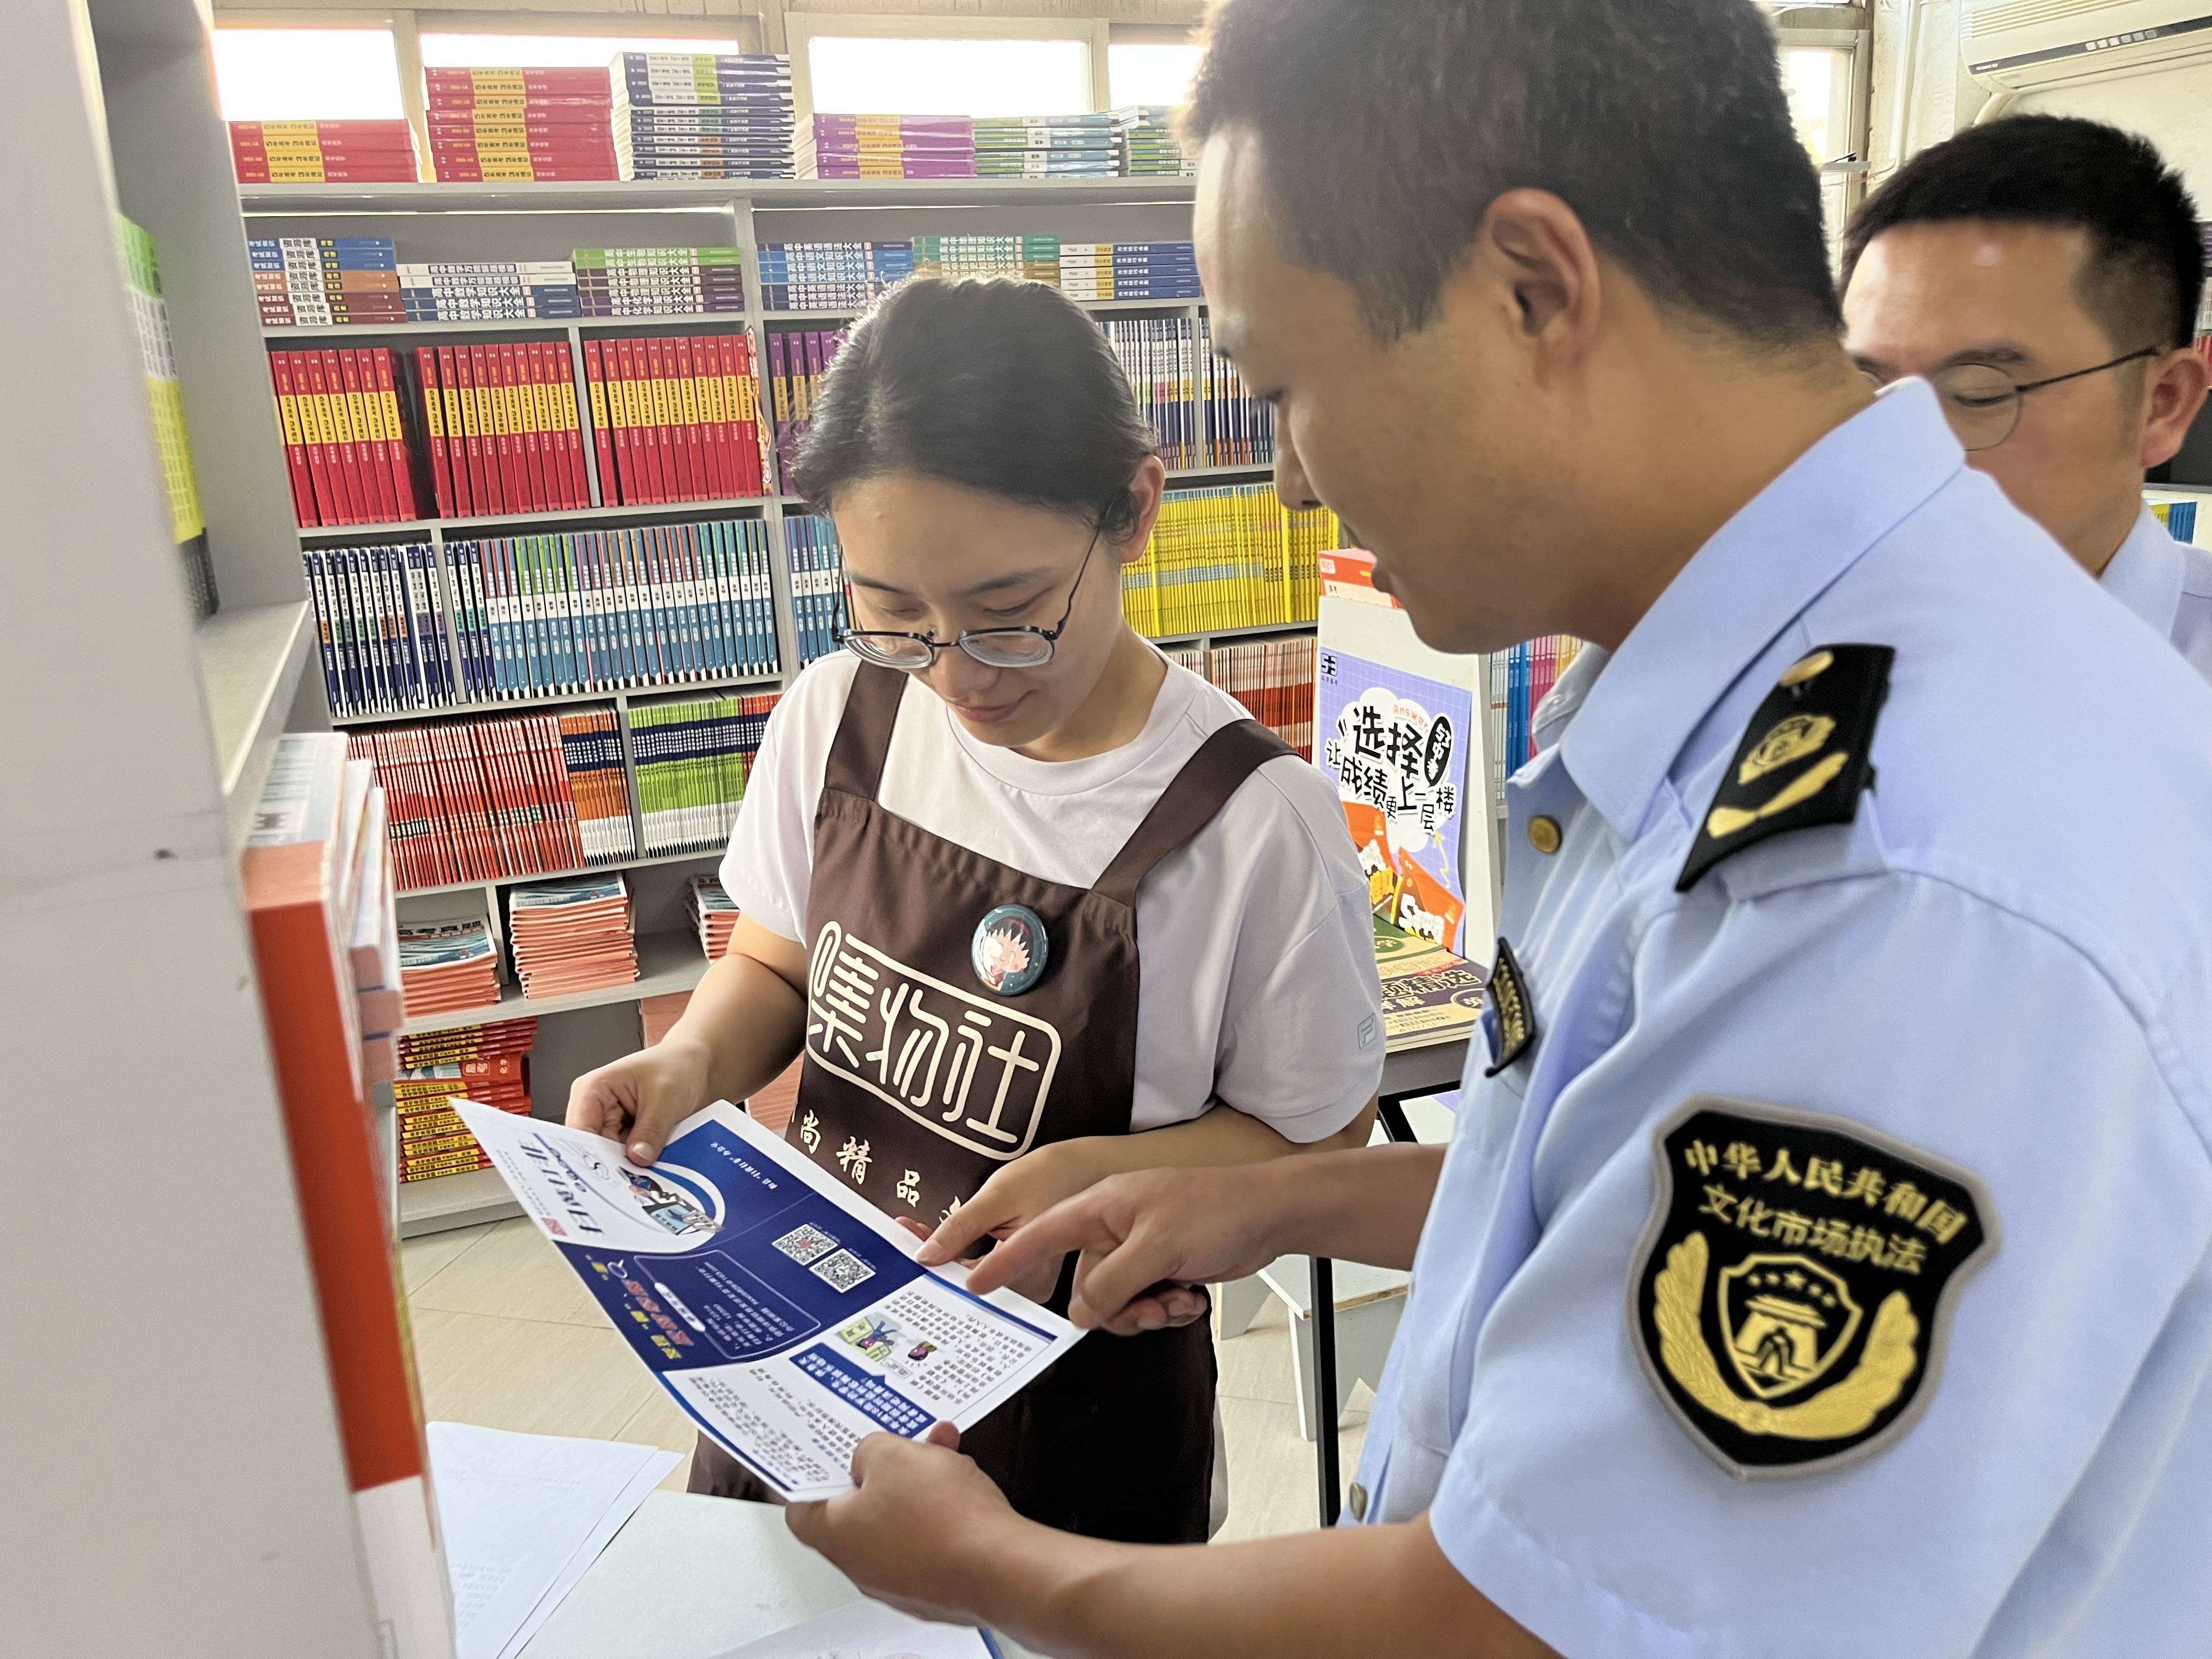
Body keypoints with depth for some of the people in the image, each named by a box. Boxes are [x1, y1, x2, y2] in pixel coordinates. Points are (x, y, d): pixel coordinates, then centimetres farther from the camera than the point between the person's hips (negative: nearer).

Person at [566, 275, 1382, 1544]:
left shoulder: (1255, 820, -24)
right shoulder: (838, 718, -10)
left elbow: (1317, 1132, -12)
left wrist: (1104, 1171, -27)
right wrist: (694, 1061, -15)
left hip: (1074, 1406, -4)